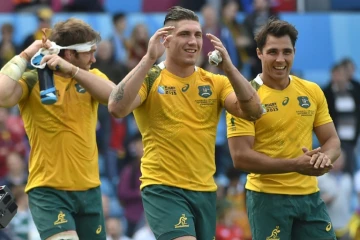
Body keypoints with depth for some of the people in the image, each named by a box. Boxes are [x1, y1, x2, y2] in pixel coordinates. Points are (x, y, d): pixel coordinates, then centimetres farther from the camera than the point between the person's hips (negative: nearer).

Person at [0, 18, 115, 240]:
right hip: (48, 190, -6)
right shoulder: (32, 81, -5)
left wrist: (71, 69, -24)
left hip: (89, 189, 6)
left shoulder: (92, 77, 9)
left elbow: (113, 95, -13)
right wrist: (25, 57, -15)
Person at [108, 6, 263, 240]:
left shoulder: (215, 82, 8)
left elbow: (254, 111, -6)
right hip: (163, 188, -5)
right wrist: (149, 59, -24)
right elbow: (117, 108, -22)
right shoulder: (150, 78, -4)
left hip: (205, 190, 5)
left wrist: (228, 66, -17)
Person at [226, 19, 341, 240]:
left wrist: (325, 156, -14)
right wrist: (294, 165, -23)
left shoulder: (313, 92, 7)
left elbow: (332, 141, 11)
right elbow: (240, 157, -14)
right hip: (268, 197, -5)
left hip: (309, 195, 5)